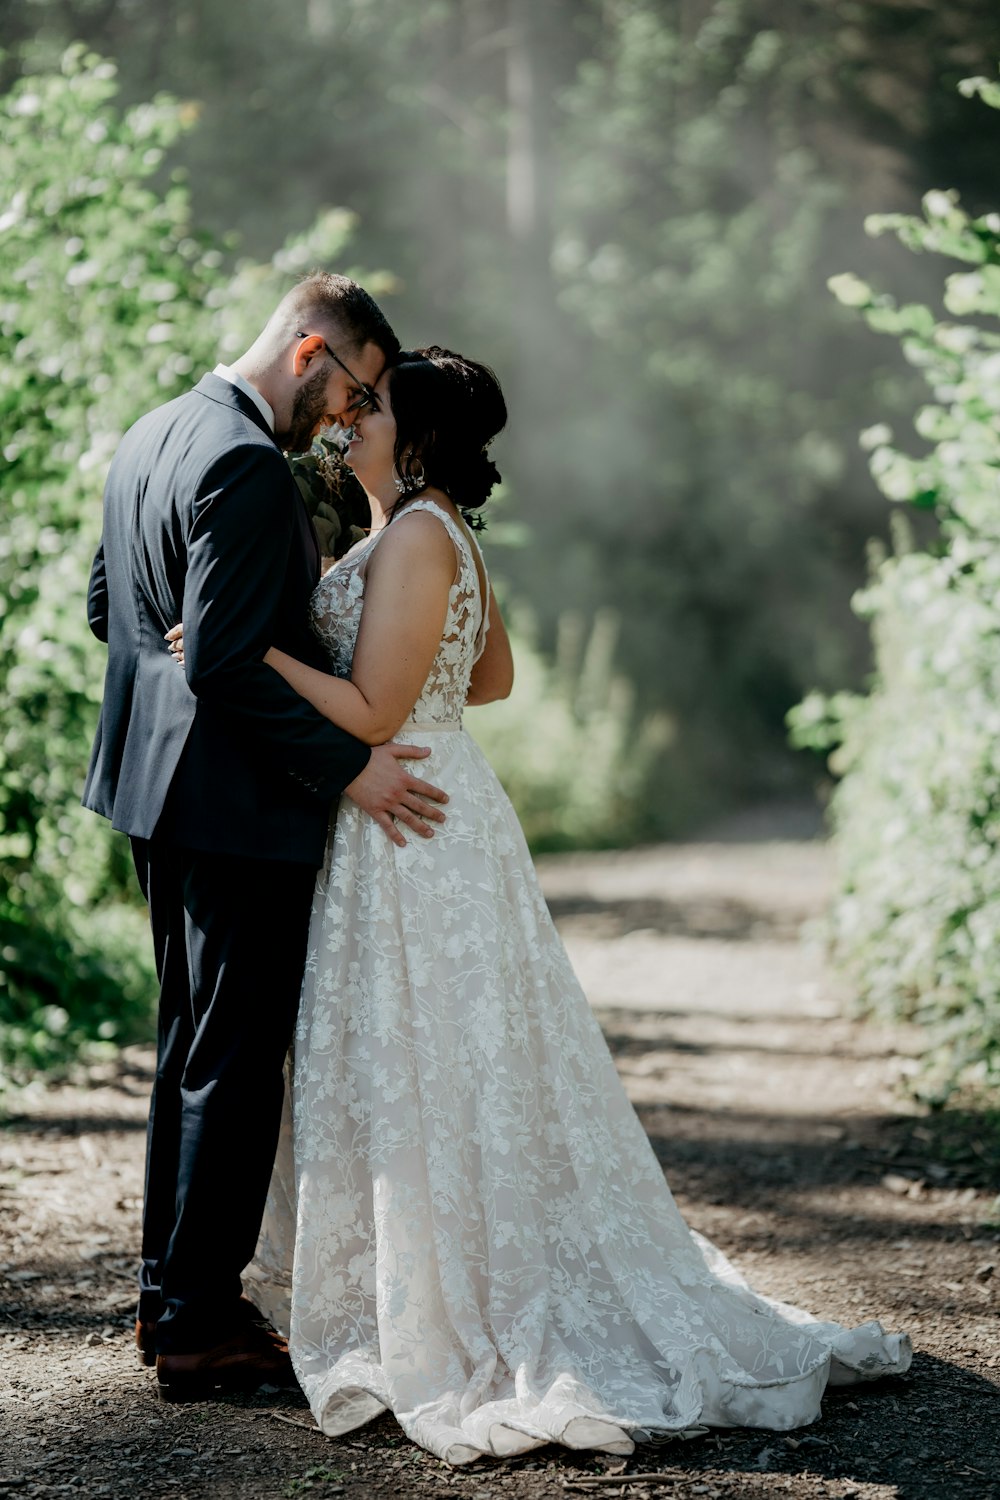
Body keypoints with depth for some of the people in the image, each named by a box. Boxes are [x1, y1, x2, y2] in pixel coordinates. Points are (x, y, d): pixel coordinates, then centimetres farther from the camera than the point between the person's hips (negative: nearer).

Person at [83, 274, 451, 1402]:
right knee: (236, 1065, -1)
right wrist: (348, 766, -19)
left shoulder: (153, 435, 10)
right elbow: (225, 667, -26)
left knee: (191, 1044, 19)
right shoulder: (247, 466, -22)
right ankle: (200, 1328, 6)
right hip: (236, 800, -10)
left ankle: (169, 1294, 27)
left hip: (157, 790, 10)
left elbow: (105, 610, 18)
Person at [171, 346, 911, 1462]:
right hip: (408, 817, 10)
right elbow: (493, 678, 23)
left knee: (417, 1074, -2)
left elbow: (371, 713, -21)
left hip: (410, 830, -10)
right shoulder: (439, 533, 12)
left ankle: (441, 1313, 8)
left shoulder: (416, 537, -18)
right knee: (402, 1072, 16)